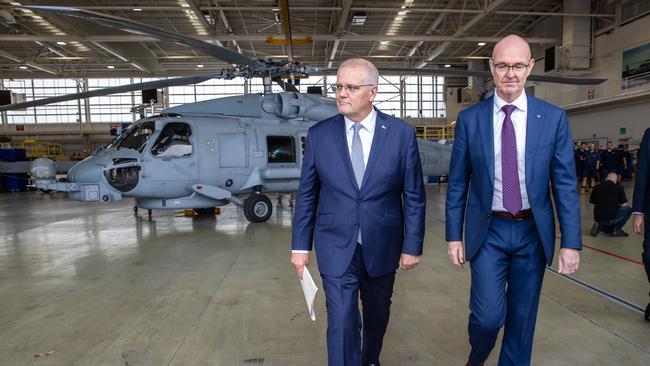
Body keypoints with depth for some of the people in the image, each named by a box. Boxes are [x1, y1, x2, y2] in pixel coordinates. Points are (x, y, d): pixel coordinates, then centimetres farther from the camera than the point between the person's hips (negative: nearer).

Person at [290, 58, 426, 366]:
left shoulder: (402, 133, -7)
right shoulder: (318, 135, -5)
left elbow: (414, 196, -3)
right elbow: (306, 196, 0)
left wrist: (412, 246, -3)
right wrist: (300, 246, 1)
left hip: (382, 246, 1)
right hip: (336, 247, -1)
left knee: (378, 315, 21)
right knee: (342, 324, 0)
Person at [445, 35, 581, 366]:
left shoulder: (553, 118, -1)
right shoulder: (469, 119, -2)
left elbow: (565, 184, -1)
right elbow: (457, 183, 0)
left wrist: (571, 243, -5)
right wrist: (453, 235, -2)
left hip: (533, 231, 2)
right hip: (488, 231, -1)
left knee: (522, 317, 13)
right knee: (488, 316, -3)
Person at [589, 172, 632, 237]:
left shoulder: (597, 188, 9)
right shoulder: (619, 187, 1)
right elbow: (623, 205, 5)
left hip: (598, 218, 5)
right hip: (612, 218, -5)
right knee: (628, 209, 21)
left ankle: (599, 226, 5)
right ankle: (616, 229, 12)